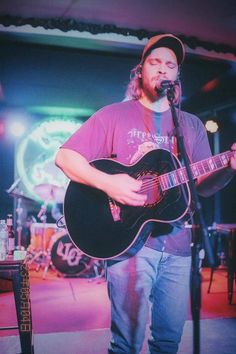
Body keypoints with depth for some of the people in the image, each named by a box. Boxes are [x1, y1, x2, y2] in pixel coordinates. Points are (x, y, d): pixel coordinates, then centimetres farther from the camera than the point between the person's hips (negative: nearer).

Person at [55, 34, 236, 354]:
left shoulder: (191, 125, 13)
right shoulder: (114, 115, 2)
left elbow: (204, 186, 11)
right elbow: (65, 157, -4)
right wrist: (107, 182, -19)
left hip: (176, 243, 4)